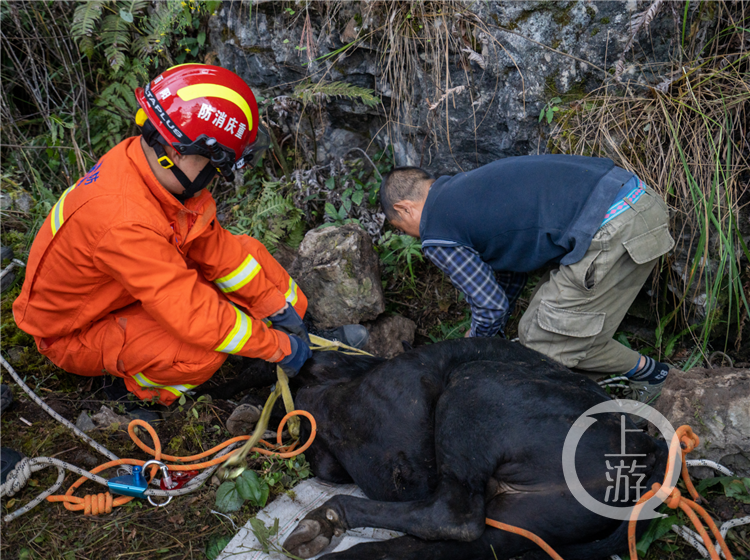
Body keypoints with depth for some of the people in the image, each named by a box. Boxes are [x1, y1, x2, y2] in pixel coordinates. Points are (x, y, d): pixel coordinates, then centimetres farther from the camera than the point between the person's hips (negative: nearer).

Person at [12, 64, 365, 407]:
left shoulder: (148, 159, -15)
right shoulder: (124, 222, -41)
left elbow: (214, 245, -5)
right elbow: (194, 316, -36)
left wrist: (278, 307, -4)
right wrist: (279, 347, -25)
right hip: (75, 334, -8)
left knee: (244, 251, -2)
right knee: (205, 350, -30)